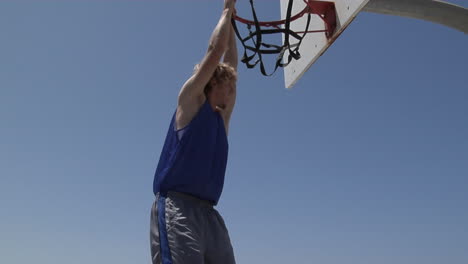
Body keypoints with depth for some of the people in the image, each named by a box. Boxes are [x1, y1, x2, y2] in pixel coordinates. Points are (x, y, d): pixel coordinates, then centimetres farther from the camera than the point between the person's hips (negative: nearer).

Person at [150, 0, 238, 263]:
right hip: (176, 207, -7)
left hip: (208, 212, 7)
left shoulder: (222, 116, 22)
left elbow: (230, 61, 28)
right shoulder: (190, 100, 6)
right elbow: (215, 50, 3)